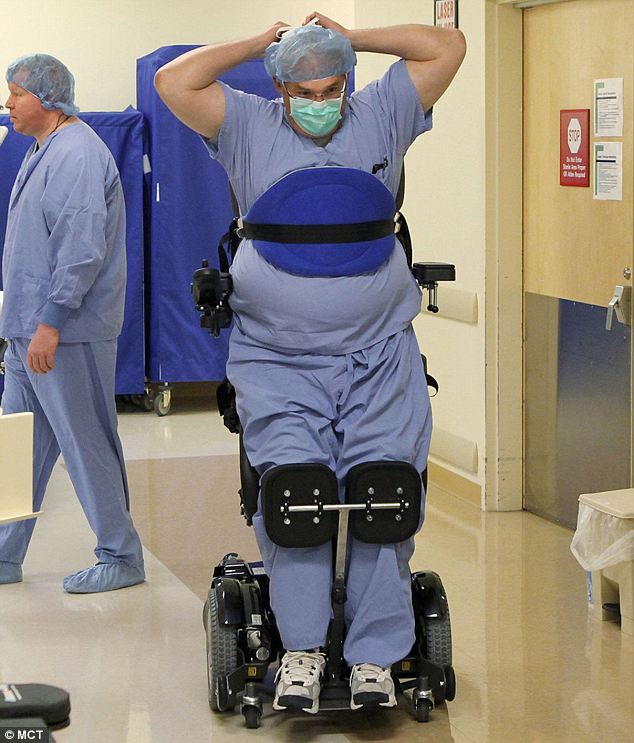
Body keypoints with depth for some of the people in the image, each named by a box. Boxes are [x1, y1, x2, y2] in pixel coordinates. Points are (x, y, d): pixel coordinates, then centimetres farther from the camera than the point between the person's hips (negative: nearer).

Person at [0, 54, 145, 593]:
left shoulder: (76, 155, -16)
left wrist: (51, 323, -23)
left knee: (87, 446, -1)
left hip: (66, 334, -10)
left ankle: (121, 558, 9)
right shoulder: (43, 152, 17)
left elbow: (81, 250, -23)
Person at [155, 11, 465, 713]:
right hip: (277, 360, 0)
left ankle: (375, 655, -6)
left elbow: (447, 46, 11)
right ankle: (301, 650, -8)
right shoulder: (250, 127, 11)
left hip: (379, 357, 1)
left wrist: (351, 37, 12)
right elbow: (174, 82, 0)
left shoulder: (380, 116, 14)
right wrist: (260, 43, 9)